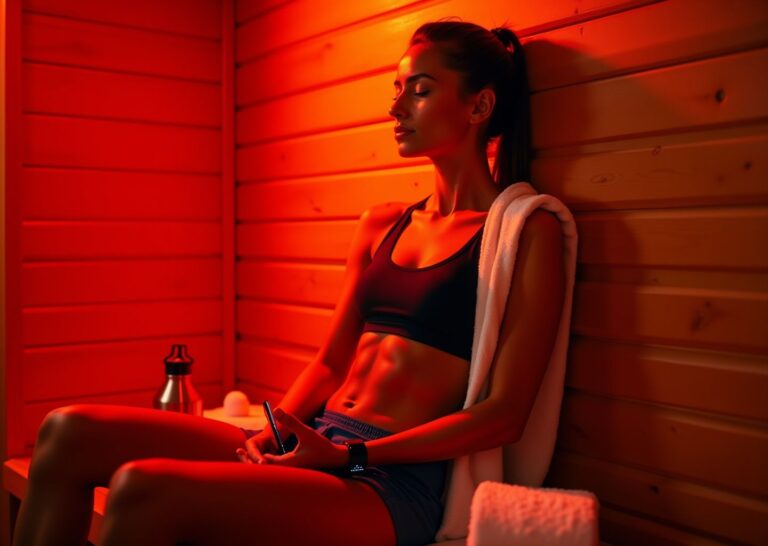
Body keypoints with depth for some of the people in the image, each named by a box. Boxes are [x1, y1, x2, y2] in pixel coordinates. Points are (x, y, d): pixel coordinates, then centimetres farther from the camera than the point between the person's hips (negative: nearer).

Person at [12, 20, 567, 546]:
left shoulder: (530, 233, -3)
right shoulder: (380, 224, 17)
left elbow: (505, 414, -9)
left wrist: (350, 456, -14)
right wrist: (274, 436, -2)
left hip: (396, 483, -6)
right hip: (315, 442, 7)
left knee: (145, 492, -29)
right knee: (70, 433, -10)